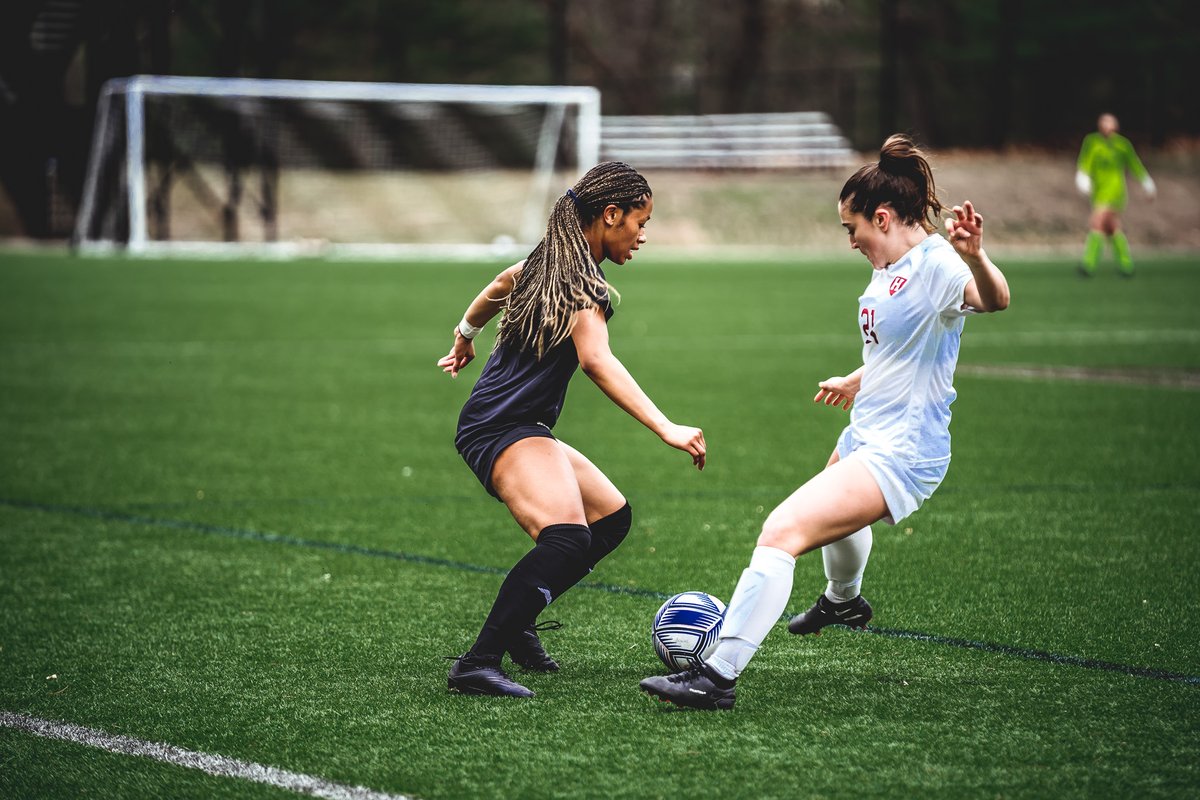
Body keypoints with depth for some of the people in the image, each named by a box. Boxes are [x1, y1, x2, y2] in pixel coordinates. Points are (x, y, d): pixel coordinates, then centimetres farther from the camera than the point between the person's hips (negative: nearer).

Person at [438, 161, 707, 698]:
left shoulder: (550, 260, 16)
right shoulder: (582, 282, -14)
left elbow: (503, 282, 38)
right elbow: (595, 360, -30)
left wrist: (465, 335, 58)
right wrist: (666, 429, -38)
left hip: (520, 430, 11)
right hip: (504, 429, -11)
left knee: (612, 516, 18)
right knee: (567, 538, -31)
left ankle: (515, 623, 15)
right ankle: (478, 664, -35)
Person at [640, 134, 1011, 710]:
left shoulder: (936, 265, -21)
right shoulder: (891, 266, 7)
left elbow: (994, 300, -42)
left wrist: (974, 255, -62)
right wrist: (858, 382, 38)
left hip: (899, 454, -11)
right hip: (866, 434, 11)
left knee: (782, 532, -25)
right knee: (837, 512, 41)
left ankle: (718, 675, -27)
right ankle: (843, 601, 74)